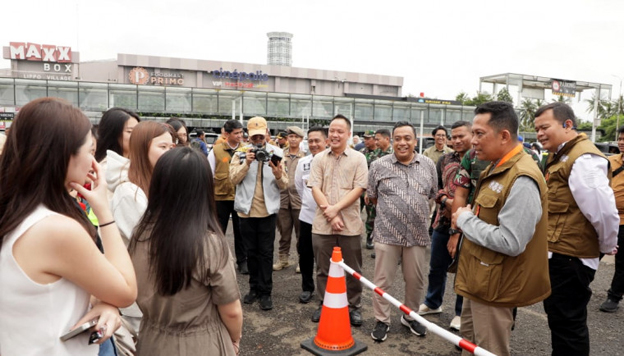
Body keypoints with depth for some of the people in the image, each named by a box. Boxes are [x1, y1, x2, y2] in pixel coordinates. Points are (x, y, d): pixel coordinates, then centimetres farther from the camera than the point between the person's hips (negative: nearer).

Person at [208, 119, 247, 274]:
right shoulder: (216, 150, -3)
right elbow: (209, 174, 2)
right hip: (220, 197, 0)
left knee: (240, 231, 10)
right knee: (219, 231, 12)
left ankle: (242, 261, 23)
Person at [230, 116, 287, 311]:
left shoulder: (277, 152, 0)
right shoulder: (241, 152, 1)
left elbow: (284, 185, -4)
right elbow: (234, 179, -9)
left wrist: (278, 174, -25)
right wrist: (246, 163, -22)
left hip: (268, 209, -1)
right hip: (246, 209, 1)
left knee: (266, 252, 4)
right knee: (251, 250, 12)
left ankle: (265, 291, 11)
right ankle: (254, 287, 25)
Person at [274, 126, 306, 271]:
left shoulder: (306, 156, 2)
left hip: (300, 198, -2)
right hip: (283, 198, 2)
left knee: (301, 233, 6)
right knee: (284, 232, 12)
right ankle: (283, 258, 25)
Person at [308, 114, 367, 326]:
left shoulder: (358, 159, 1)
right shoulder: (319, 159, 6)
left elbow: (358, 188, -6)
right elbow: (315, 189, -1)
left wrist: (336, 208, -15)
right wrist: (329, 214, -12)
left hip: (349, 223, -1)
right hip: (322, 223, 2)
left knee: (353, 269, 9)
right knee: (323, 268, 13)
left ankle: (354, 307, 26)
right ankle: (324, 305, 29)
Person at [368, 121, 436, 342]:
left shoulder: (428, 165, 3)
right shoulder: (378, 165, -4)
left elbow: (433, 195, 13)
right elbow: (371, 196, 7)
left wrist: (415, 209, 10)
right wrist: (389, 210, 9)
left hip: (417, 234, 2)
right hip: (386, 233, -2)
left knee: (416, 281, 15)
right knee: (382, 281, 7)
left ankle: (410, 317, 37)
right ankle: (382, 321, 24)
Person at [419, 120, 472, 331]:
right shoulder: (445, 160, 9)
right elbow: (435, 185, 10)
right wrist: (445, 200, -9)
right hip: (444, 221, 5)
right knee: (437, 265, 17)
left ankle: (461, 312, 27)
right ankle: (432, 303, 37)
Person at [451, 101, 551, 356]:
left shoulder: (522, 180, -26)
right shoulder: (497, 168, 7)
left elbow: (510, 243, -31)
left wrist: (466, 220, -18)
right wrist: (465, 219, 0)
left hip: (493, 287, -10)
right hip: (479, 281, 10)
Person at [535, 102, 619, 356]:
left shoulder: (583, 159, -21)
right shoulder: (560, 156, 13)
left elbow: (604, 210, -26)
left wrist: (607, 246, -10)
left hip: (569, 258, -10)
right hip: (557, 254, 10)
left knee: (567, 322, 3)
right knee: (558, 316, 23)